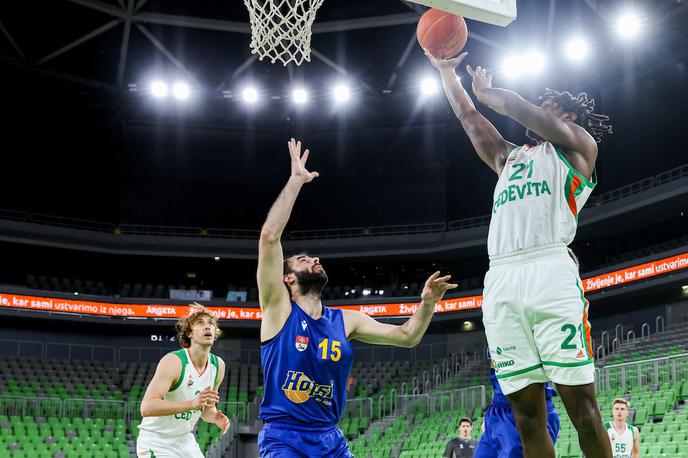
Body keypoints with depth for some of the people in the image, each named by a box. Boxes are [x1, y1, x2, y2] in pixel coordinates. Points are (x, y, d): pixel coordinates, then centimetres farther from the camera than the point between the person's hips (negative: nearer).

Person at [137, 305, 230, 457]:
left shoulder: (218, 365, -1)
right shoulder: (173, 361, -22)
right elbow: (146, 408, -32)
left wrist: (215, 417, -10)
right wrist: (192, 403, -40)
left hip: (185, 440, 7)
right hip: (156, 443, -7)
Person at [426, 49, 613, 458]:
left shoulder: (580, 147, 15)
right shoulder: (510, 158, 32)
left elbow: (524, 112, 1)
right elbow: (469, 118, 38)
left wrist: (488, 92, 15)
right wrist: (446, 71, 41)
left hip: (550, 270, -5)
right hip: (500, 281, 5)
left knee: (580, 402, -9)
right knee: (527, 411, 1)